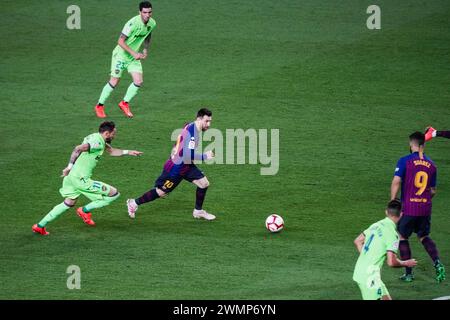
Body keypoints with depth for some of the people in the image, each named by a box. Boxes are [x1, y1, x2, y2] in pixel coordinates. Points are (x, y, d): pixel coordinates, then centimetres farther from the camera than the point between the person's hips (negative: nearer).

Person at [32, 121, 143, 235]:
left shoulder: (96, 137, 13)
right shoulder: (97, 142, -18)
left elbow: (111, 151, 29)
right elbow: (78, 149, -32)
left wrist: (128, 152, 27)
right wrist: (70, 167, -29)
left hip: (72, 177, 10)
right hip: (81, 179, -10)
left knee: (69, 203, 28)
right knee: (114, 194, -2)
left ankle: (40, 226, 28)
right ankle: (85, 210, 8)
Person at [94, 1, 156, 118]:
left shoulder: (152, 23, -4)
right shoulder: (133, 23, -27)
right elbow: (120, 41, -25)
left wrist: (146, 50, 6)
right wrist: (133, 53, -27)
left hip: (134, 56, 6)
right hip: (121, 54, -6)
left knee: (139, 81, -5)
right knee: (114, 82, -4)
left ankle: (125, 103, 15)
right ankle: (99, 106, 12)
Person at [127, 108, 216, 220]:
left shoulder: (191, 126, 1)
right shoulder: (191, 132, -30)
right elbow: (187, 155, -35)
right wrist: (204, 156, -26)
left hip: (186, 165, 9)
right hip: (176, 168, -9)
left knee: (204, 183, 3)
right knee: (160, 192, 4)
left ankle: (198, 211, 21)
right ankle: (134, 203, 23)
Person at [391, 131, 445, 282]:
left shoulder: (405, 161, -8)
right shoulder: (431, 164, 5)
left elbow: (396, 182, -17)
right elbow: (433, 191, 11)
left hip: (408, 208, -4)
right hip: (425, 208, 4)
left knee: (402, 237, 12)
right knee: (424, 237, 20)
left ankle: (408, 273, 13)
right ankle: (437, 263, -2)